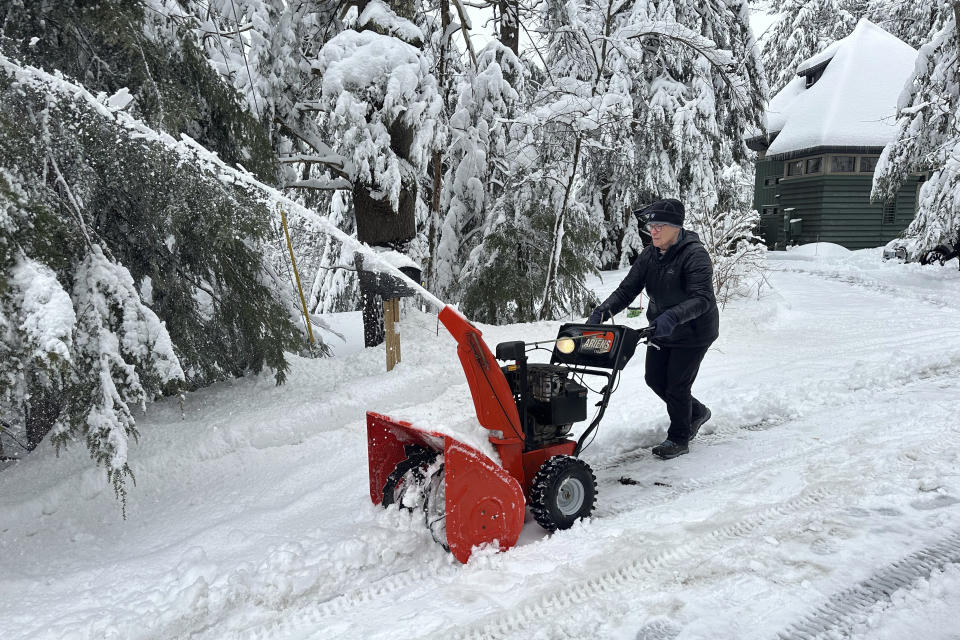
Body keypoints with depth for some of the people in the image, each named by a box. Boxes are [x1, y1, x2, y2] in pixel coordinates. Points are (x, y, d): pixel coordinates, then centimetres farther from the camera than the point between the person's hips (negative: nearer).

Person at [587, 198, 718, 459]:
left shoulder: (695, 255, -24)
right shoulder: (649, 256, -4)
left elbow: (702, 298, -35)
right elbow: (626, 290, -8)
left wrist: (672, 317, -51)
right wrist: (601, 313, -25)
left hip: (693, 333, -7)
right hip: (661, 330, 7)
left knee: (676, 384, -3)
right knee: (654, 378, 12)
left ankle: (678, 439, 20)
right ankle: (696, 412, 37)